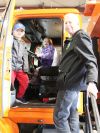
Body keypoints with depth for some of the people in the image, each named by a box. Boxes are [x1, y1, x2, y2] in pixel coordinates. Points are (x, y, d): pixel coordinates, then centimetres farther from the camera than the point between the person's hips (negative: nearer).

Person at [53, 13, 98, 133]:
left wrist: (91, 81, -37)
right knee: (71, 113, 17)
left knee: (59, 116, -9)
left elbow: (90, 60, -24)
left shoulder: (81, 36, -12)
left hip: (71, 82, -11)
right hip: (72, 81, 11)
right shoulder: (74, 39, 20)